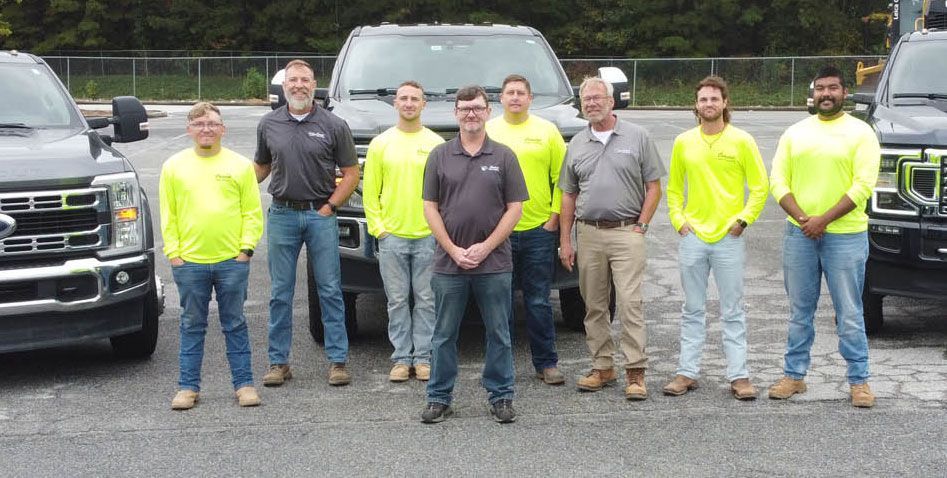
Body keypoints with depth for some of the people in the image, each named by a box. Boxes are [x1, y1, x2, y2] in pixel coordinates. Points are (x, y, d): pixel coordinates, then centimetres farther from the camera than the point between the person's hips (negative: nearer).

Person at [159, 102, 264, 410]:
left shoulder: (240, 165, 4)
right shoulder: (173, 166, 6)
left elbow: (252, 212, 3)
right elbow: (167, 215, 6)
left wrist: (247, 247, -5)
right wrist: (173, 252, -1)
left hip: (232, 260, -1)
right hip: (189, 261, 1)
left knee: (235, 325, 7)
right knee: (192, 326, 9)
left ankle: (244, 384, 14)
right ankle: (188, 386, 16)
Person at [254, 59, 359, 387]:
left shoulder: (333, 125, 1)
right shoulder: (269, 125, 7)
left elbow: (351, 173, 3)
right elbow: (261, 167, 17)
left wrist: (330, 205, -6)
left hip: (320, 215, -2)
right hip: (282, 214, 2)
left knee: (330, 290, 2)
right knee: (281, 293, 5)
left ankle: (337, 360, 8)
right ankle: (279, 362, 13)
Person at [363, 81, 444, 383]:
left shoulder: (436, 144, 3)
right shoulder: (380, 143, 6)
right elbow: (369, 190, 6)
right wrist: (377, 227, -2)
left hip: (428, 236, 0)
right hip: (391, 236, 1)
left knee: (426, 301, 5)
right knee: (398, 301, 5)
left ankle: (423, 358, 13)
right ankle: (402, 358, 12)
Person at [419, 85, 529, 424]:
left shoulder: (503, 156, 4)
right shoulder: (440, 156, 6)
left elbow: (515, 208, 1)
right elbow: (430, 207, 4)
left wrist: (486, 247, -9)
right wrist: (454, 250, -7)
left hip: (494, 263, 0)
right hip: (448, 263, 1)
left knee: (499, 334, 6)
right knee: (444, 335, 7)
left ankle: (501, 397, 17)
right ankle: (439, 398, 17)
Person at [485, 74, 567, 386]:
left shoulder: (547, 131, 6)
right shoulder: (487, 131, 6)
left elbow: (561, 178, 5)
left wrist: (554, 216, -2)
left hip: (539, 231, 0)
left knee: (538, 302, 4)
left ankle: (546, 363, 13)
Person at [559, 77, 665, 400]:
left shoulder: (637, 137, 3)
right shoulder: (577, 144, 13)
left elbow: (653, 187, 3)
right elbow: (568, 195, 15)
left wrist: (641, 226, -6)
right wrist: (565, 240, 8)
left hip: (626, 232, -4)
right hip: (588, 233, 4)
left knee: (630, 303, -9)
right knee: (594, 306, 8)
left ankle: (635, 372, -6)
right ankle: (602, 367, 18)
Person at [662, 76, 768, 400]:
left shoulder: (741, 141, -2)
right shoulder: (683, 142, 6)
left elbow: (760, 186, 1)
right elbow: (673, 187, 15)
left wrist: (743, 219, -6)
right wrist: (678, 220, 3)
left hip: (729, 238, -2)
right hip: (692, 237, 3)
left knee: (732, 312, 2)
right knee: (692, 310, 9)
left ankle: (738, 376, 6)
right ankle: (687, 373, 15)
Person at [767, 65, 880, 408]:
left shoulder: (860, 132, 0)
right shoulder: (794, 133, 11)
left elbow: (863, 185, -9)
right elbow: (778, 181, 6)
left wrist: (824, 219, -16)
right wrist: (801, 218, -10)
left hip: (845, 235, -3)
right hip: (799, 234, 4)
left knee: (849, 313, 0)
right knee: (799, 311, 11)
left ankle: (859, 380, 9)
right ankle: (794, 375, 20)